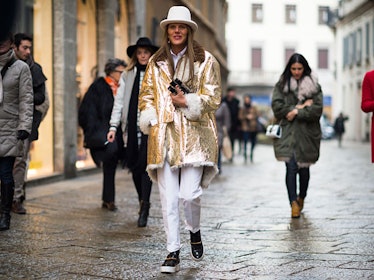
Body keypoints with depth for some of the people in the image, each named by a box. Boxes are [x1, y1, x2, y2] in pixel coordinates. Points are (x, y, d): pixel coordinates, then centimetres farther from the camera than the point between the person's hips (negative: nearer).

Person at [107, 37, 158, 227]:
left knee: (145, 164, -14)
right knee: (134, 167, 6)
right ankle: (143, 203, 22)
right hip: (132, 129, 4)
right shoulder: (127, 75, 14)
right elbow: (119, 101, 12)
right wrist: (113, 126, 4)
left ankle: (144, 206, -13)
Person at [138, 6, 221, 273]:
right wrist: (150, 121, -1)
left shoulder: (205, 60, 5)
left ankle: (195, 231, 21)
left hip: (194, 134, -3)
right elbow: (146, 95, 16)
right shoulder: (156, 62, 16)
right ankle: (173, 252, 7)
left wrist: (186, 102, -13)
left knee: (189, 193, -10)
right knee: (169, 198, -1)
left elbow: (213, 98, 1)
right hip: (163, 136, 3)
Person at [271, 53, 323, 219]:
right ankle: (294, 203, -13)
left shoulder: (314, 86, 5)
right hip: (287, 132, -1)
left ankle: (301, 198, 32)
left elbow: (317, 109, -4)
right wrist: (300, 107, -8)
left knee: (304, 168, 9)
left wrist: (296, 112, -11)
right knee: (291, 167, -12)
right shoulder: (281, 85, 7)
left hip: (307, 133, 1)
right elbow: (277, 107, -4)